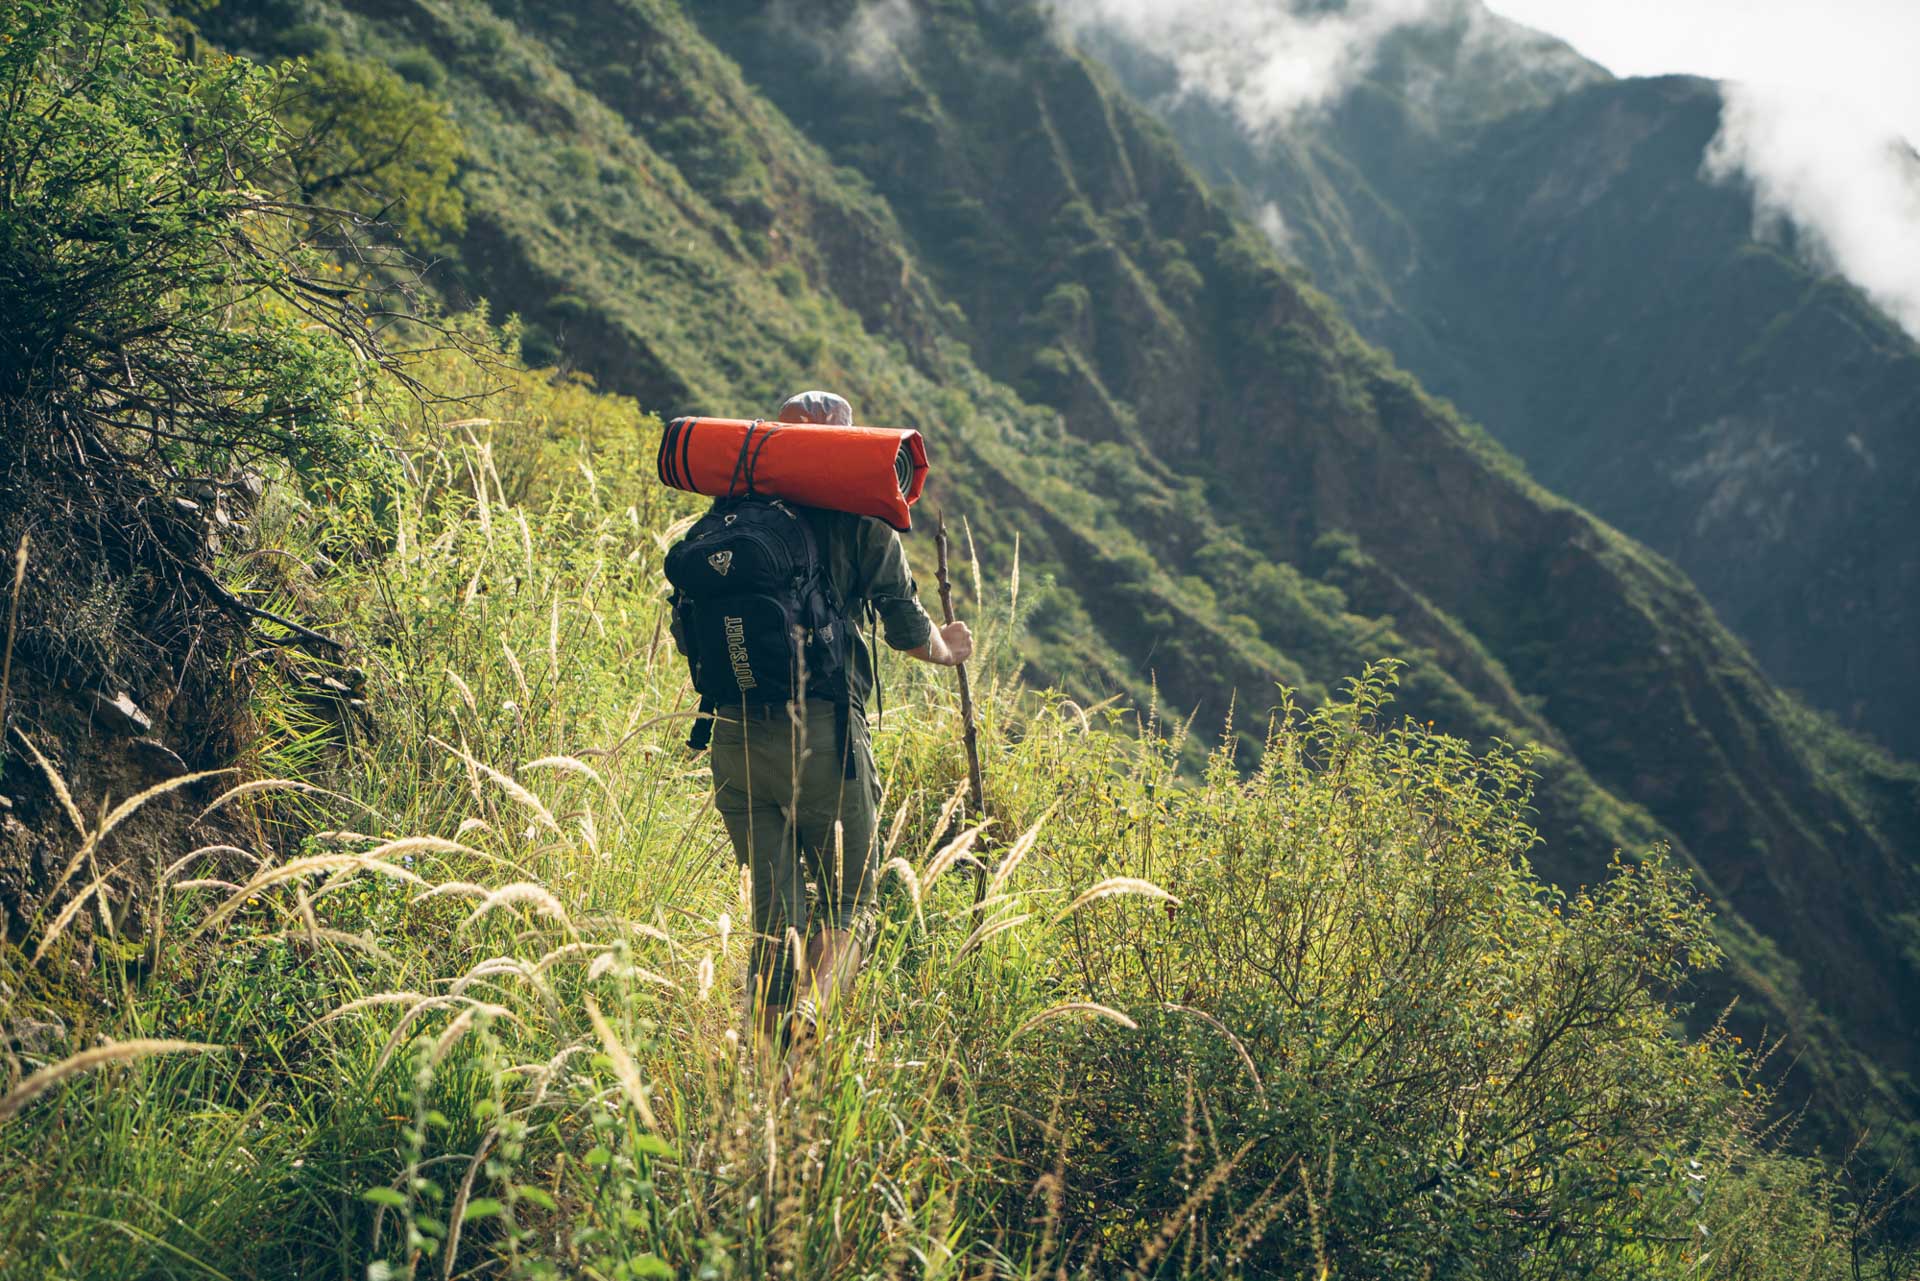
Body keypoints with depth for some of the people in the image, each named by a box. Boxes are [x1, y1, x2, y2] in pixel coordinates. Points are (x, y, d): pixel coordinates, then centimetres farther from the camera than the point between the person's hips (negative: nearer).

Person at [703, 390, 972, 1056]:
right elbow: (907, 630, 0)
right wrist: (947, 649, 22)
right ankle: (811, 1018, -14)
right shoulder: (860, 520, 1)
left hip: (735, 734, 4)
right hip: (822, 731, -4)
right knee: (849, 897, 9)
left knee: (773, 908, 13)